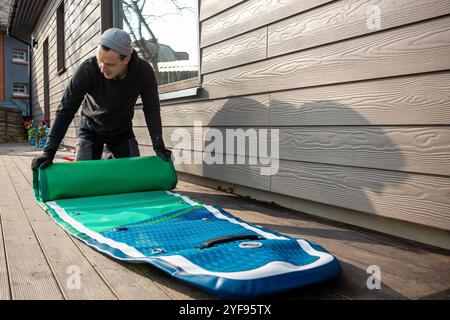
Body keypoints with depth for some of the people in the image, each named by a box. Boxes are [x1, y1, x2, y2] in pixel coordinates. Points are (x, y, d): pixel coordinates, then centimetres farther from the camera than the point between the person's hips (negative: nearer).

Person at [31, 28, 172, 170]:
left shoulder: (144, 71, -26)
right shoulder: (87, 70, -29)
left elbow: (152, 110, -17)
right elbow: (65, 110, -26)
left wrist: (159, 146, -25)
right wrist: (48, 151, -31)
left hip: (123, 131, 2)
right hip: (91, 129, -1)